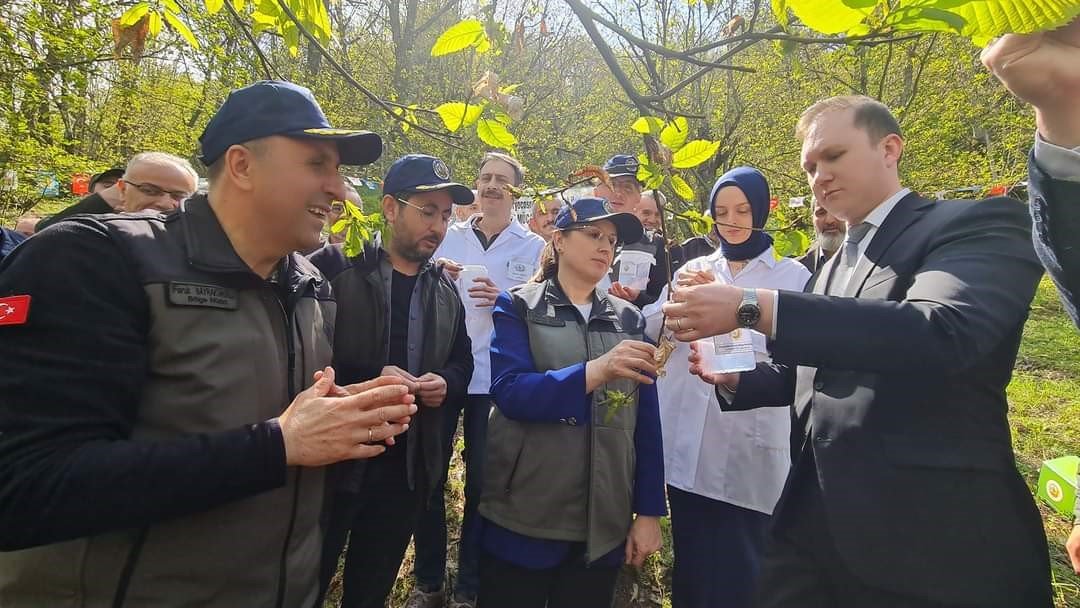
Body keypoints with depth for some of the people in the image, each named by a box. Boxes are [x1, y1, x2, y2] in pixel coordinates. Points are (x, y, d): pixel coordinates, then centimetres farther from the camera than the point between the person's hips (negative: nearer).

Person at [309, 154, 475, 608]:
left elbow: (463, 363, 19)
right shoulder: (333, 266, -7)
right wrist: (366, 379, -21)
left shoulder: (446, 290, 11)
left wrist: (446, 383, -3)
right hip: (333, 460, -4)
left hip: (408, 468, 5)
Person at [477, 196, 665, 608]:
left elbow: (647, 423, 5)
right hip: (523, 518, -2)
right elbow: (509, 392, -17)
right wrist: (596, 370, -30)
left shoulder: (630, 319, 7)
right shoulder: (518, 307, -1)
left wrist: (649, 512, 1)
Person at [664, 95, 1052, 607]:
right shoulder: (829, 269, 15)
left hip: (931, 539, -6)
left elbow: (941, 335, -27)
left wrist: (750, 308, -30)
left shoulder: (980, 225, -7)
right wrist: (735, 377, 2)